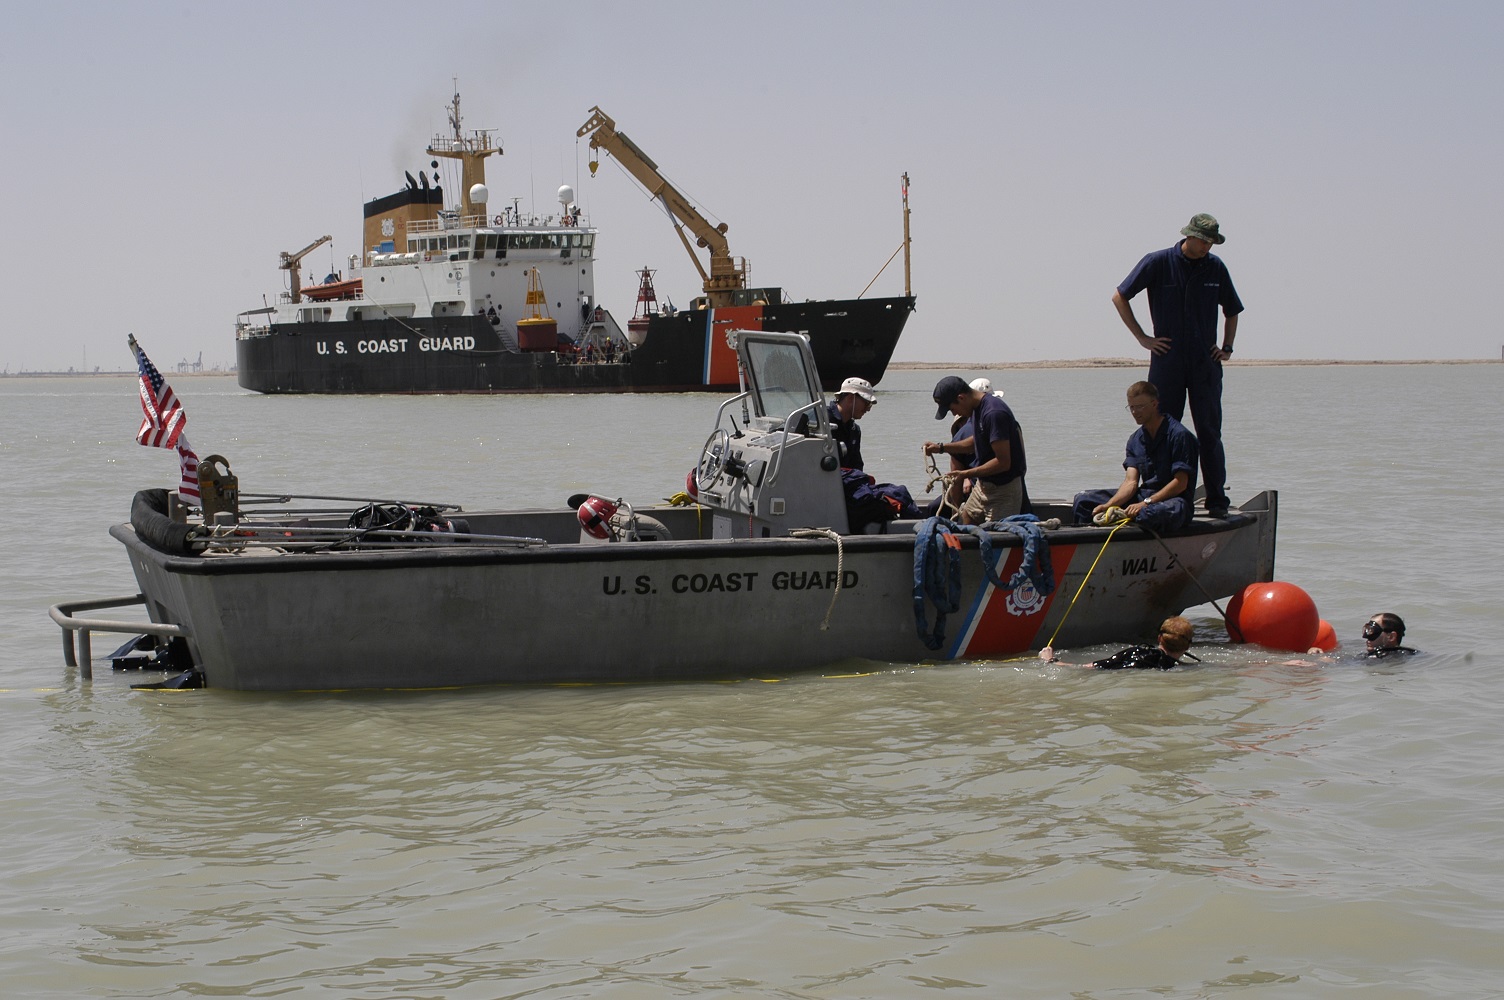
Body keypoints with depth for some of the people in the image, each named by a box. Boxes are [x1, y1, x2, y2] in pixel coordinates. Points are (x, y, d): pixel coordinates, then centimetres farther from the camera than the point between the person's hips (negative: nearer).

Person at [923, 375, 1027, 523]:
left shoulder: (994, 414, -25)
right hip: (983, 485, 10)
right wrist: (941, 447, 13)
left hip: (1003, 488, -10)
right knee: (965, 521, 11)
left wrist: (966, 474, -23)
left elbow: (1003, 462, -26)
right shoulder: (977, 408, 5)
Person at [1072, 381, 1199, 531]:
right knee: (1083, 500, 0)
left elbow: (1181, 483, -15)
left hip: (1173, 498, -7)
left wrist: (1145, 503, -23)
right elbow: (1131, 481, 2)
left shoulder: (1179, 435, -10)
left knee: (1146, 514, -44)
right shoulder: (1135, 440, 12)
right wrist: (1108, 505, -17)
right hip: (1144, 495, 7)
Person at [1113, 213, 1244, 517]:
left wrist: (1227, 347, 10)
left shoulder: (1216, 267, 7)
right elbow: (1119, 297, 3)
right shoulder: (1158, 263, -3)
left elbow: (1232, 310, 22)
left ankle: (1217, 501, 3)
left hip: (1205, 365, 2)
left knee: (1209, 433, 0)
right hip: (1167, 362, -2)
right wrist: (1142, 338, 0)